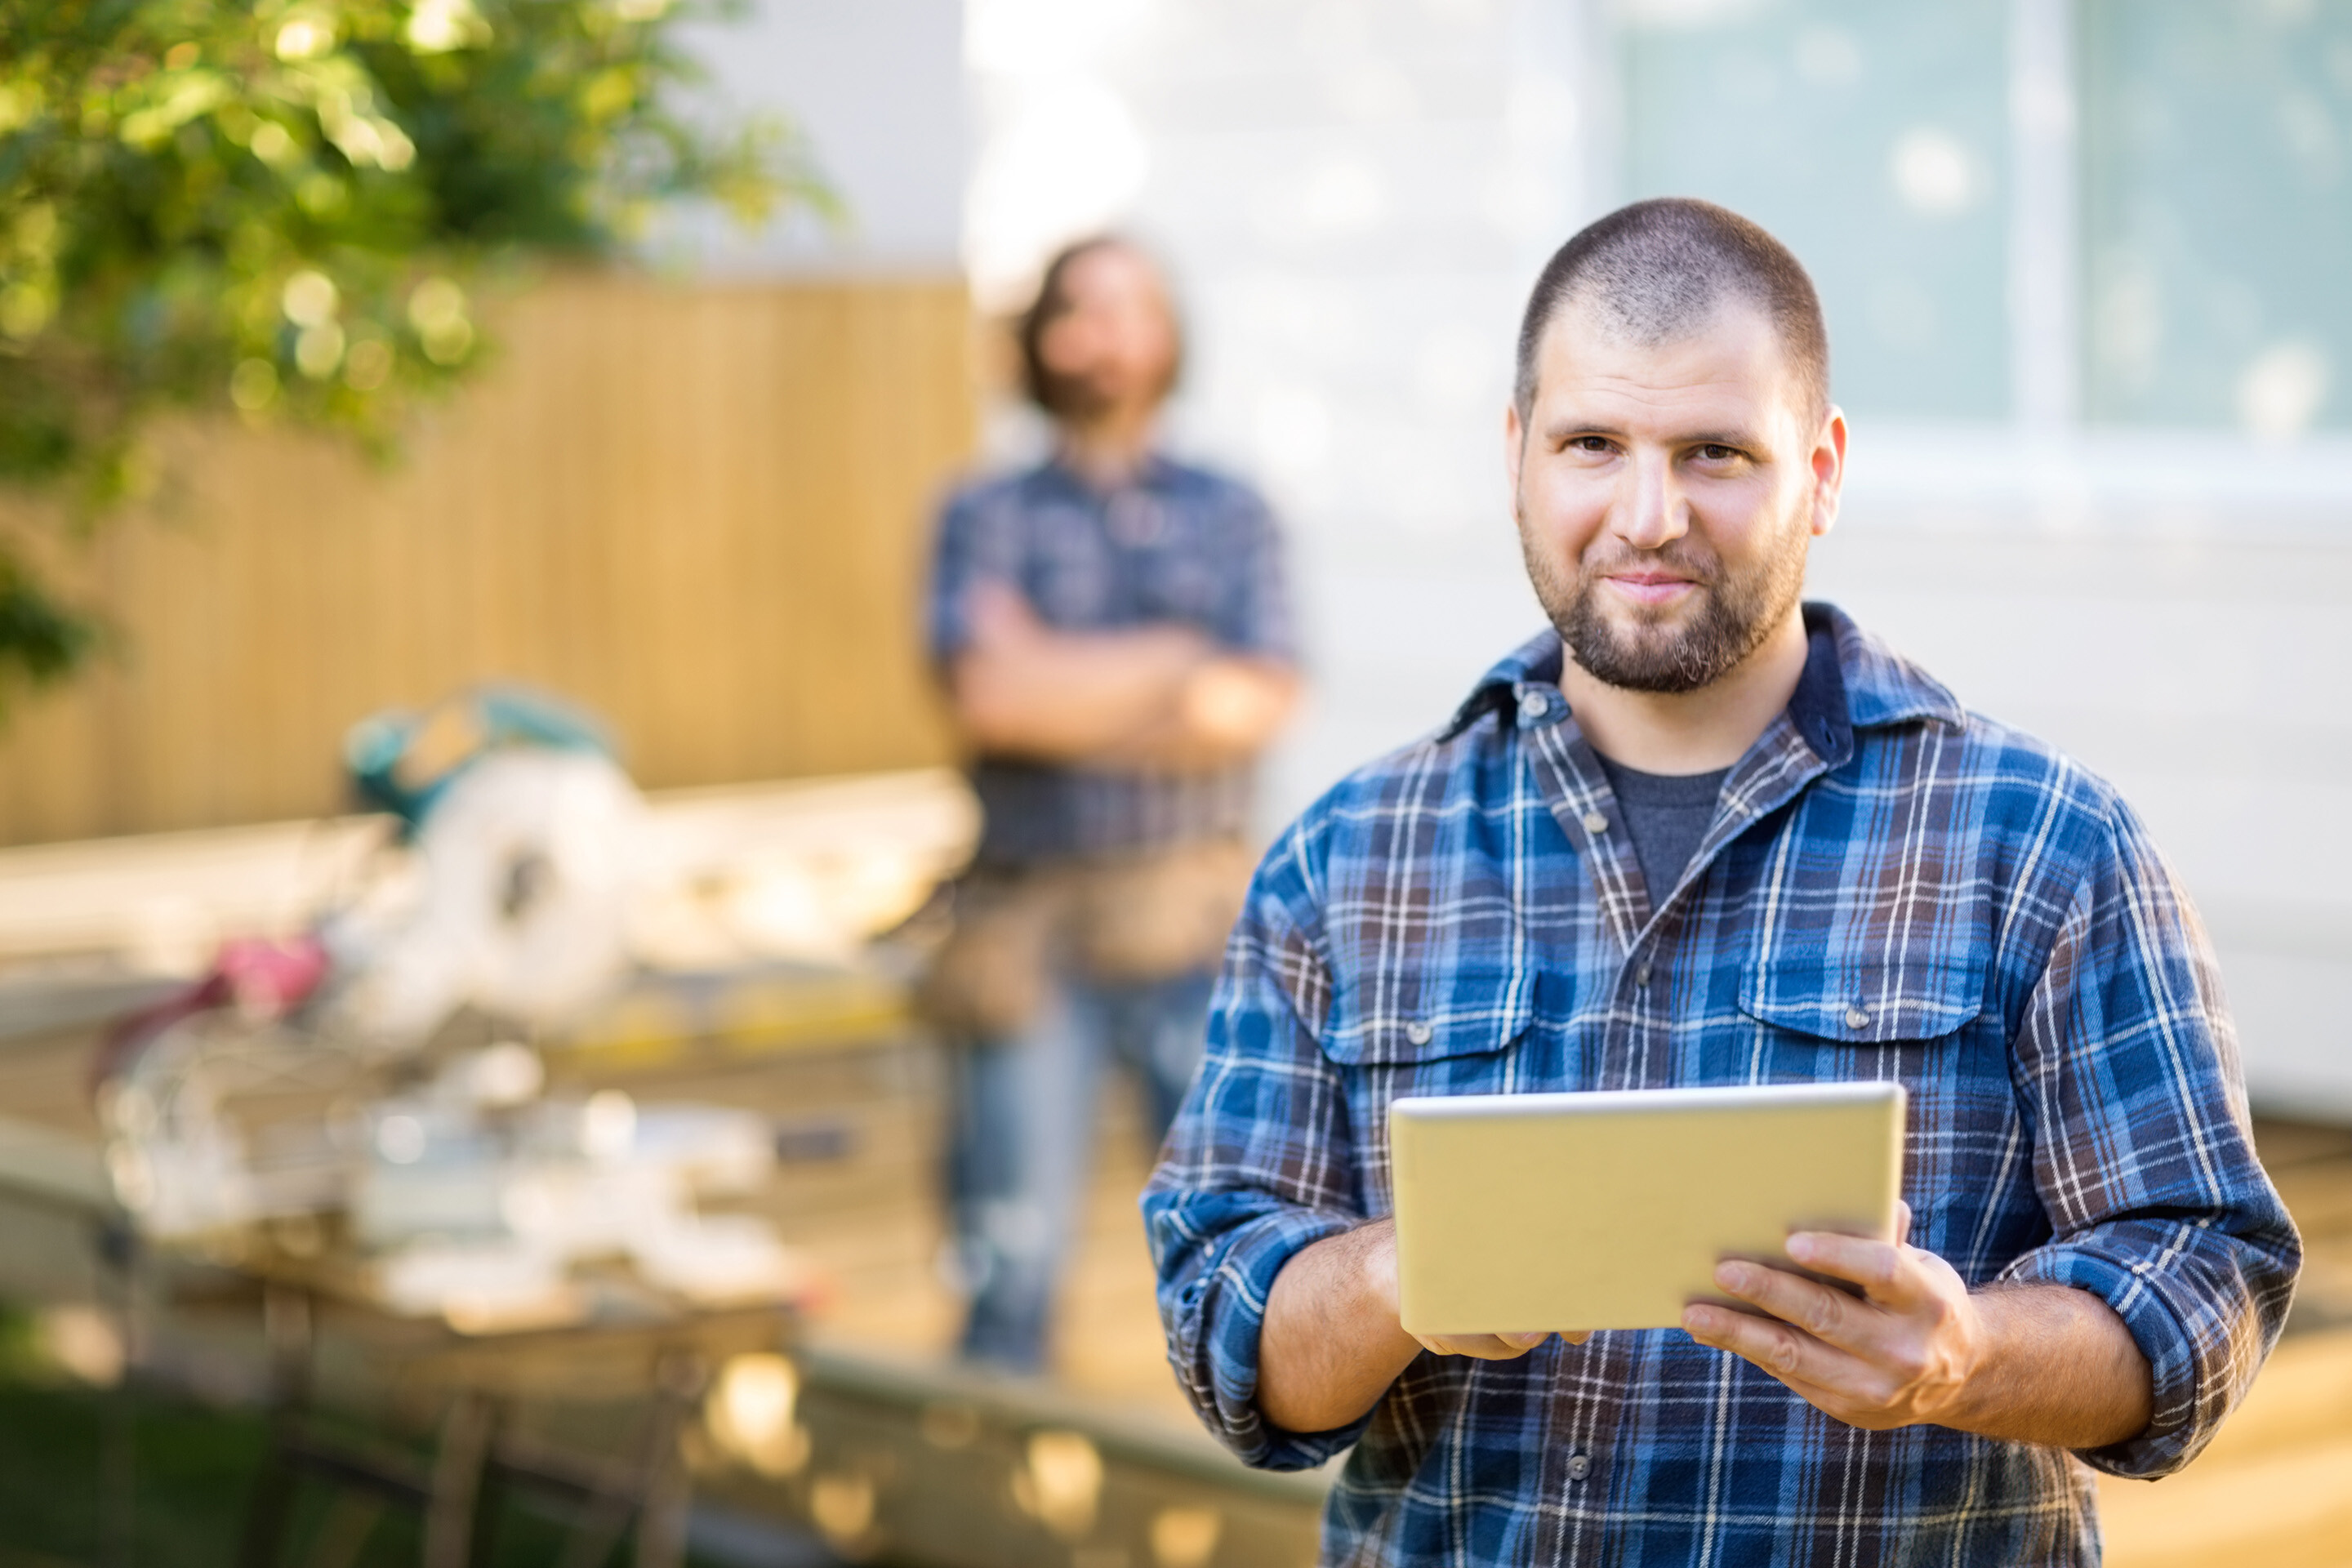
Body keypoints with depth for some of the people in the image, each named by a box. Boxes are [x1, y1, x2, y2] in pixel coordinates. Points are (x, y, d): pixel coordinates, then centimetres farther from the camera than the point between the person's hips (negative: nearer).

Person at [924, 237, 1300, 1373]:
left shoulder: (1230, 515, 12)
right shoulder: (988, 520, 8)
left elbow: (1257, 709, -4)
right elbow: (986, 694, -10)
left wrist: (1062, 679, -7)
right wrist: (1177, 658, -4)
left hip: (1196, 914, 1)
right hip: (1031, 926, -1)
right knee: (1013, 1245, 0)